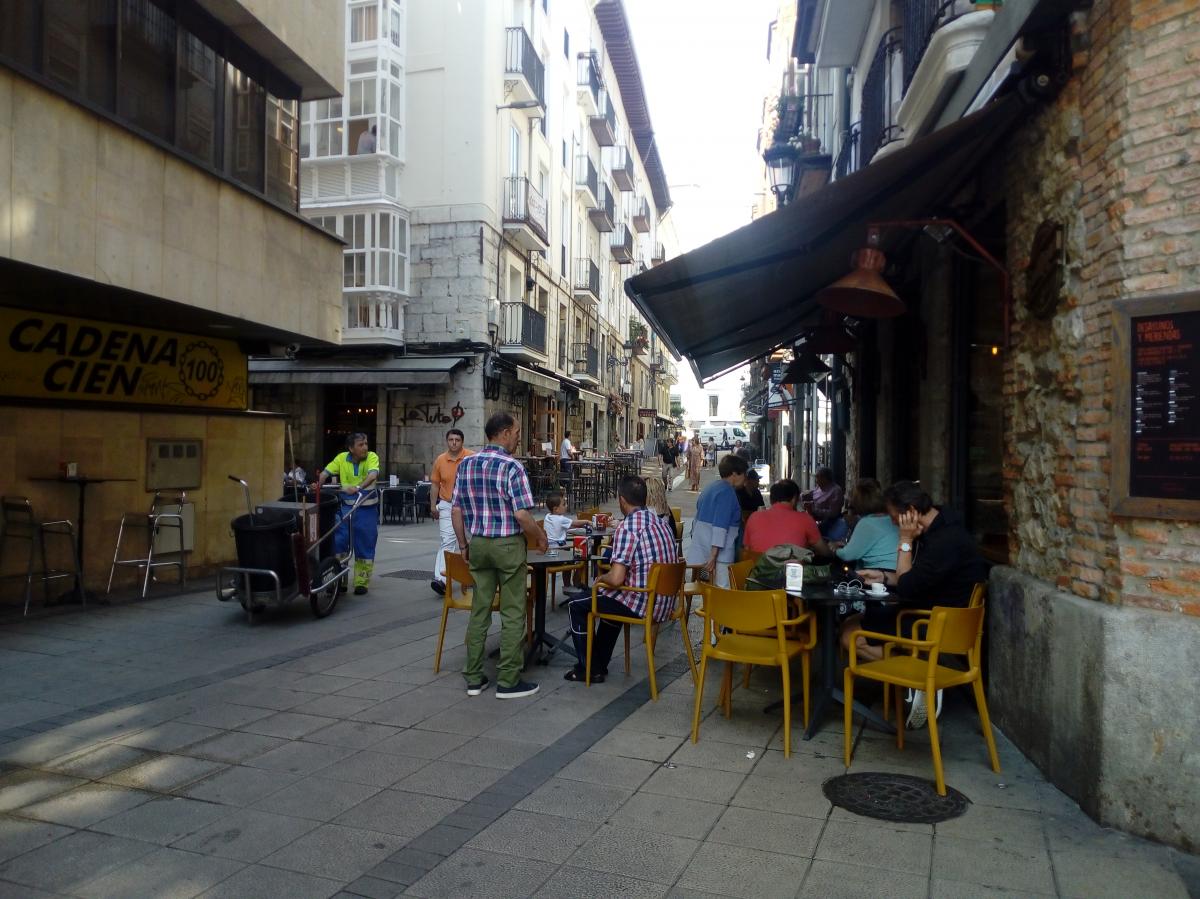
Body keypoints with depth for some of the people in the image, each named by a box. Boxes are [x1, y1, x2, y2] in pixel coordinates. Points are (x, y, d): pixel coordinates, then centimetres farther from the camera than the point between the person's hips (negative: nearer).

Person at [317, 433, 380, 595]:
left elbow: (373, 475, -24)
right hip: (346, 507, 2)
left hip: (367, 509, -1)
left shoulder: (372, 457, -7)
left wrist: (358, 487, -39)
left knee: (365, 546, 6)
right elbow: (325, 473, -2)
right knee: (339, 542, 0)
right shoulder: (341, 458, 1)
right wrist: (318, 485, -22)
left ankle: (361, 582, 19)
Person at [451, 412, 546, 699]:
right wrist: (540, 538, -2)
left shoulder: (465, 464, 5)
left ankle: (474, 678, 17)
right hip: (508, 545, -6)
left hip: (478, 544, 6)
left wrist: (463, 545, 15)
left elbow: (456, 510, 7)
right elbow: (522, 515, -18)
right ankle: (507, 682, 8)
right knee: (512, 614, 3)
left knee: (479, 611, 12)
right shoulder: (511, 467, -14)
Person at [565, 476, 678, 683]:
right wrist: (609, 577, 22)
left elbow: (616, 579, -24)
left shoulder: (627, 527, -18)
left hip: (642, 603, -8)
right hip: (664, 603, 8)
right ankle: (600, 662, 42)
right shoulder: (661, 522, 8)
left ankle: (591, 669, 20)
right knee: (611, 598, 36)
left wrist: (602, 579, -1)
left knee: (576, 605, 12)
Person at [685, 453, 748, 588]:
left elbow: (697, 521, 23)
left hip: (700, 552, 10)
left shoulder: (710, 488, 17)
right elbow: (720, 525, -20)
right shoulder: (727, 492, -12)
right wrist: (713, 556, -23)